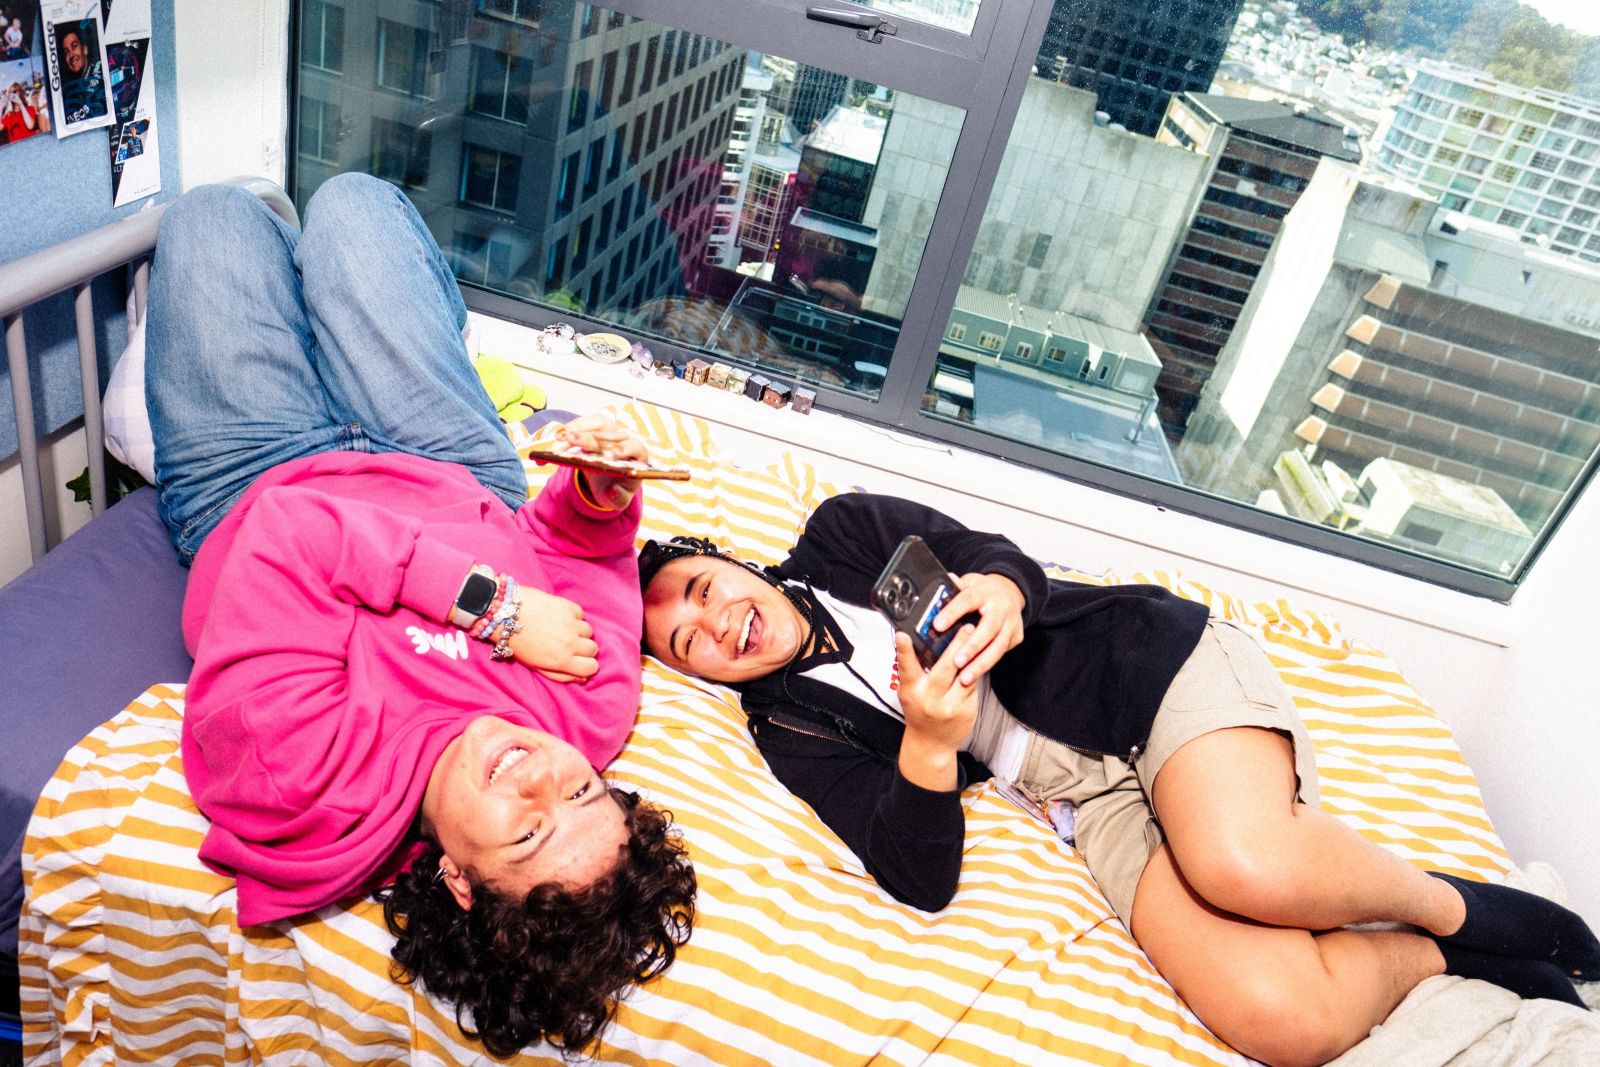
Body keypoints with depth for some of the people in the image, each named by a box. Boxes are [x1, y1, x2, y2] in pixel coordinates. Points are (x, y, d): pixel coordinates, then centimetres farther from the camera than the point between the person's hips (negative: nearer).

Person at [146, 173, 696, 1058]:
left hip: (245, 488, -2)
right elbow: (571, 538, -16)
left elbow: (287, 532, -45)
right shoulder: (591, 710, -32)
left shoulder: (293, 777, -45)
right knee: (350, 199, 15)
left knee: (214, 213, 14)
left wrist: (486, 603, -46)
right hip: (466, 485, 3)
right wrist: (609, 493, -37)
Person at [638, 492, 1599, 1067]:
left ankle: (1448, 908, 2)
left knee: (1245, 865, -31)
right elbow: (923, 880, -9)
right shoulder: (792, 729, 2)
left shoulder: (841, 532, 6)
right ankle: (1433, 959, 10)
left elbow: (996, 556, -4)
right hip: (1092, 799, 1)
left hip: (1148, 658, 0)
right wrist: (927, 744, -28)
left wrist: (998, 587, -28)